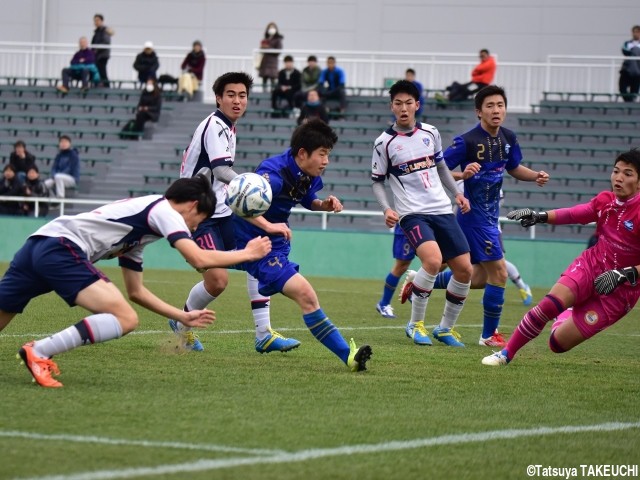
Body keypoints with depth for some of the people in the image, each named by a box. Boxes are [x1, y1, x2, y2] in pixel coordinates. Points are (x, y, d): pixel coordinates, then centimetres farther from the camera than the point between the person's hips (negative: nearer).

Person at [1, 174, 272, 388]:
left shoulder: (137, 230, 31)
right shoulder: (164, 209, 5)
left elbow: (135, 292, 36)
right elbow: (199, 259, -8)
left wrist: (183, 317, 39)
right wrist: (248, 253, 7)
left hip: (36, 245, 9)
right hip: (62, 248, -9)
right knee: (126, 320, -13)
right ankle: (38, 352, -20)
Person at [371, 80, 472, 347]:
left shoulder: (430, 133, 7)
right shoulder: (385, 142, -4)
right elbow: (377, 181, 3)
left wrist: (456, 193, 13)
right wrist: (387, 209, -12)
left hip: (442, 211, 5)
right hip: (412, 213, -5)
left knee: (464, 270, 0)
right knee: (433, 260, -29)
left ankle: (446, 328, 20)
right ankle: (415, 325, -13)